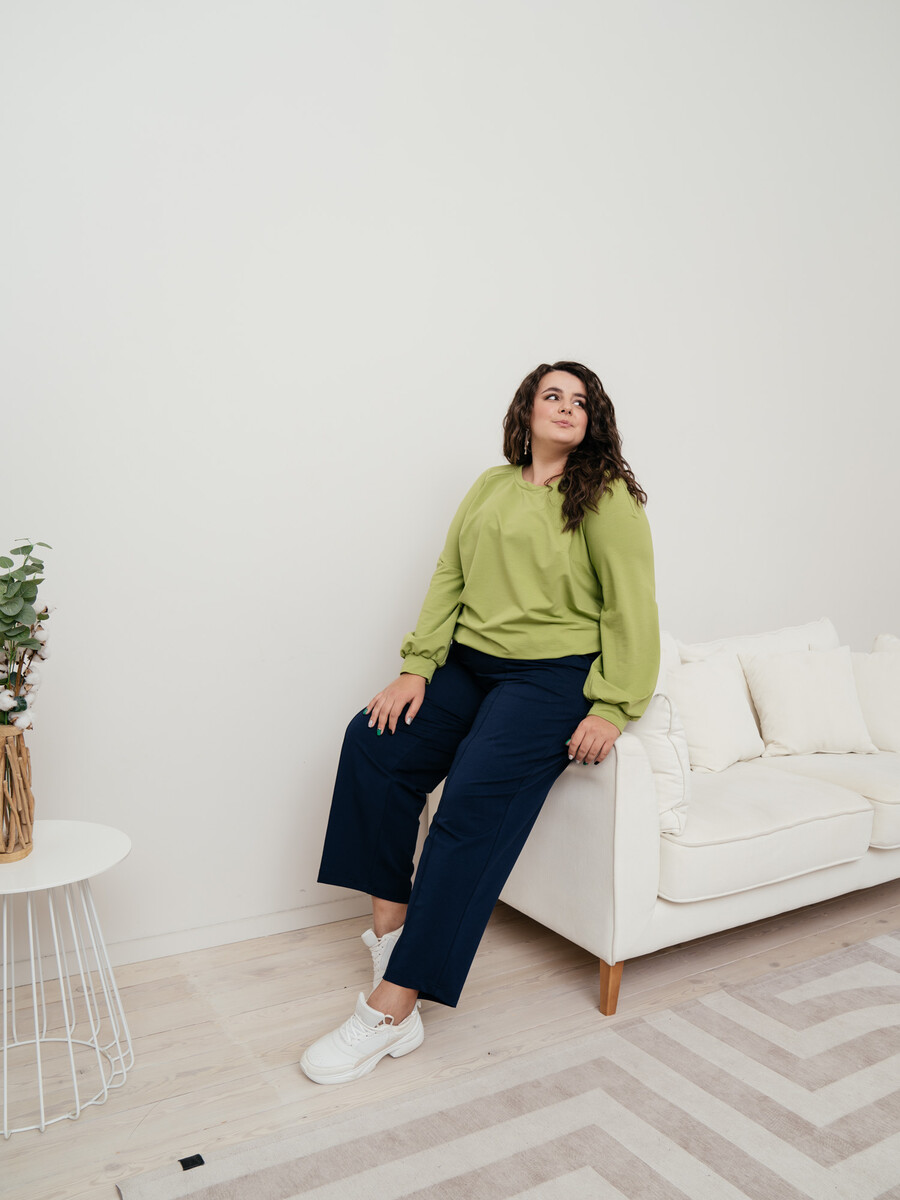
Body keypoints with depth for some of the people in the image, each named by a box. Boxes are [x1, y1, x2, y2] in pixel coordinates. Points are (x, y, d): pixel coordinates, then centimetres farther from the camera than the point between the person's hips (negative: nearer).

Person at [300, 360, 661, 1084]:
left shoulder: (608, 497, -1)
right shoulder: (490, 487, 15)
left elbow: (631, 607, -5)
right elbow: (449, 581, 10)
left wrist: (612, 708, -12)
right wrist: (417, 668, -1)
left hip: (553, 678, -6)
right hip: (468, 665, 6)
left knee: (475, 801, -24)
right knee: (374, 744, -15)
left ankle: (391, 1008, -21)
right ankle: (392, 919, -2)